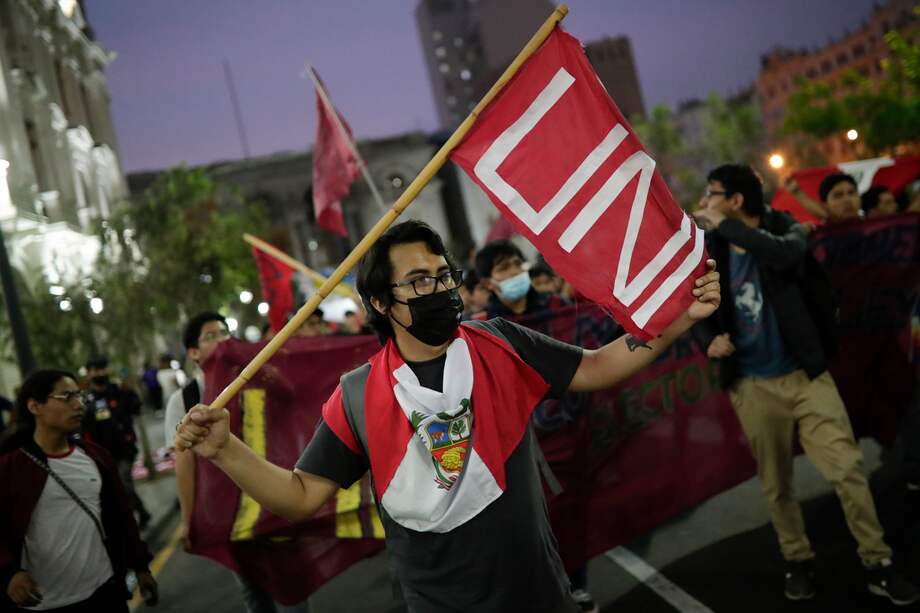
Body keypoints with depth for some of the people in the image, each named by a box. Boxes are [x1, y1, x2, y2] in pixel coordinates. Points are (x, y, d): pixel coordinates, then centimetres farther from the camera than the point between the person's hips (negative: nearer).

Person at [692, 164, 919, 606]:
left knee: (847, 469, -4)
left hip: (805, 375, -2)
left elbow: (783, 253, -31)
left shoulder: (786, 230, -6)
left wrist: (723, 223, -28)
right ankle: (798, 563, 29)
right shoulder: (713, 255, 1)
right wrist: (711, 340, -9)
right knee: (776, 484, 10)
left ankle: (877, 565, 12)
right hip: (753, 386, 2)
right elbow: (704, 312, 12)